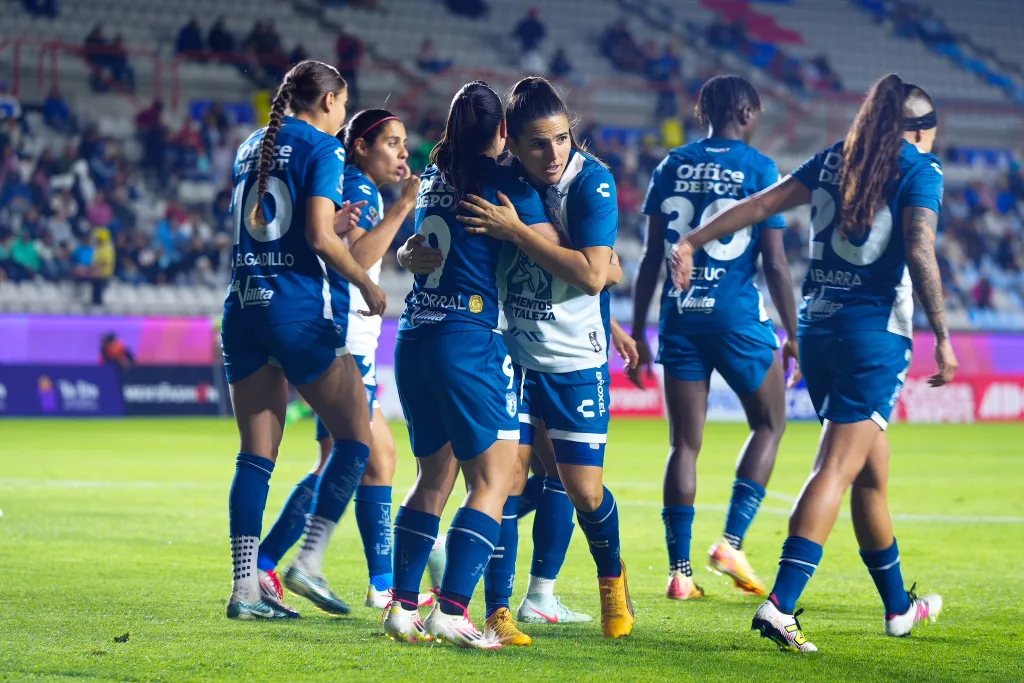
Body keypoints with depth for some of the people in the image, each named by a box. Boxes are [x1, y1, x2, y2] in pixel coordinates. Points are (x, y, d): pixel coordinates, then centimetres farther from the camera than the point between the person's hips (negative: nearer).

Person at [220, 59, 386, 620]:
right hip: (297, 307, -7)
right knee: (355, 437, 5)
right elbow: (319, 238, -14)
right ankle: (309, 562, -5)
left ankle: (244, 586, 1)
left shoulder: (253, 147, 16)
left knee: (256, 453, 7)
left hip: (243, 305, 7)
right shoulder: (322, 148, -5)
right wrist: (367, 284, -2)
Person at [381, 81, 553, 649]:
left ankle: (402, 607, 12)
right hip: (470, 342, -7)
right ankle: (452, 609, -13)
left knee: (434, 478, 15)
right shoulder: (505, 183, -6)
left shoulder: (433, 176, 12)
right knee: (492, 483, -3)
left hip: (414, 341, 7)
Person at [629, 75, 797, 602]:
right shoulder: (759, 169, -3)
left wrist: (637, 332, 13)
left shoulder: (672, 167, 7)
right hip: (738, 317, -3)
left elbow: (651, 258, 7)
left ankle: (679, 570, 3)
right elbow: (775, 264, -6)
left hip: (680, 317, 3)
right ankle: (731, 543, 2)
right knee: (769, 424, 15)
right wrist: (794, 334, 2)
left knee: (685, 443, 7)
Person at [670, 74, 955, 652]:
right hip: (876, 331, -6)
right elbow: (919, 252, -14)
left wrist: (694, 242, 8)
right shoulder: (920, 169, -3)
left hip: (817, 325, 6)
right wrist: (942, 337, -13)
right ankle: (781, 604, -23)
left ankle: (898, 605, 28)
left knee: (872, 473, 17)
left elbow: (762, 203, 7)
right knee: (837, 469, -11)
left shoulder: (835, 160, 13)